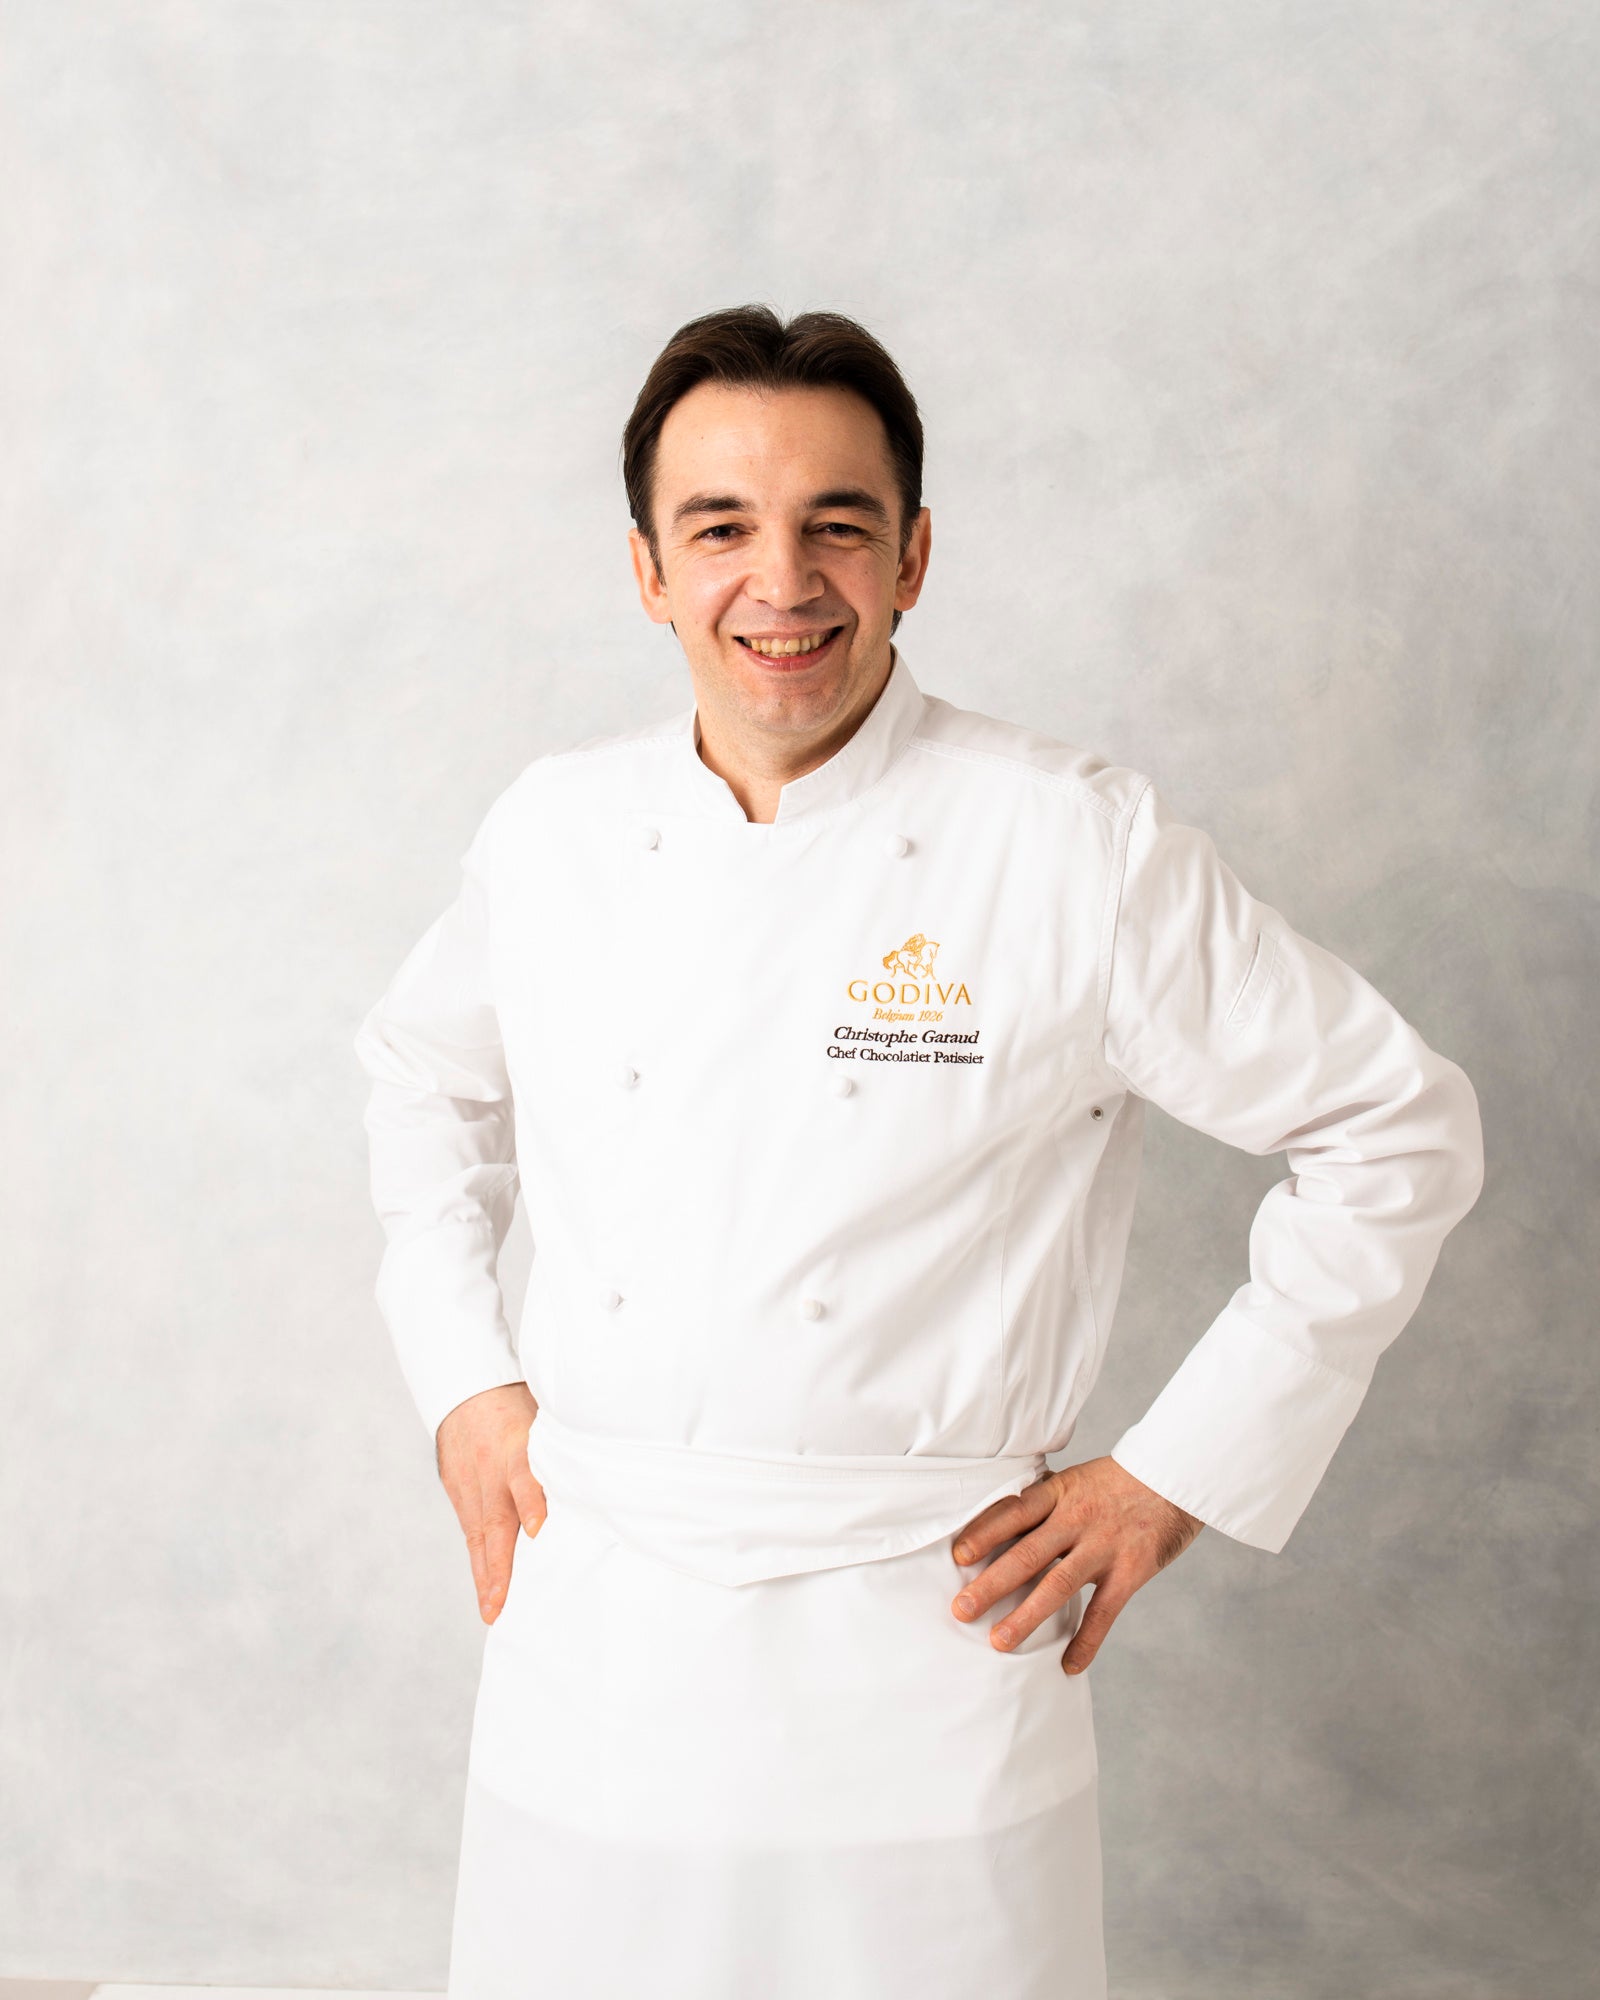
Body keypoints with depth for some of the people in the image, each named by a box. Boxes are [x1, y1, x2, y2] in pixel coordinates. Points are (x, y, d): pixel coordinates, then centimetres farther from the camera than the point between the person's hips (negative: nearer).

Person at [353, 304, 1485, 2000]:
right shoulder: (550, 831, 1)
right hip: (589, 1659, 3)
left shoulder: (1082, 848, -11)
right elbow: (428, 1075, 20)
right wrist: (458, 1379, 8)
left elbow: (1396, 1134, -4)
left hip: (927, 1657, -2)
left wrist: (1176, 1479, -4)